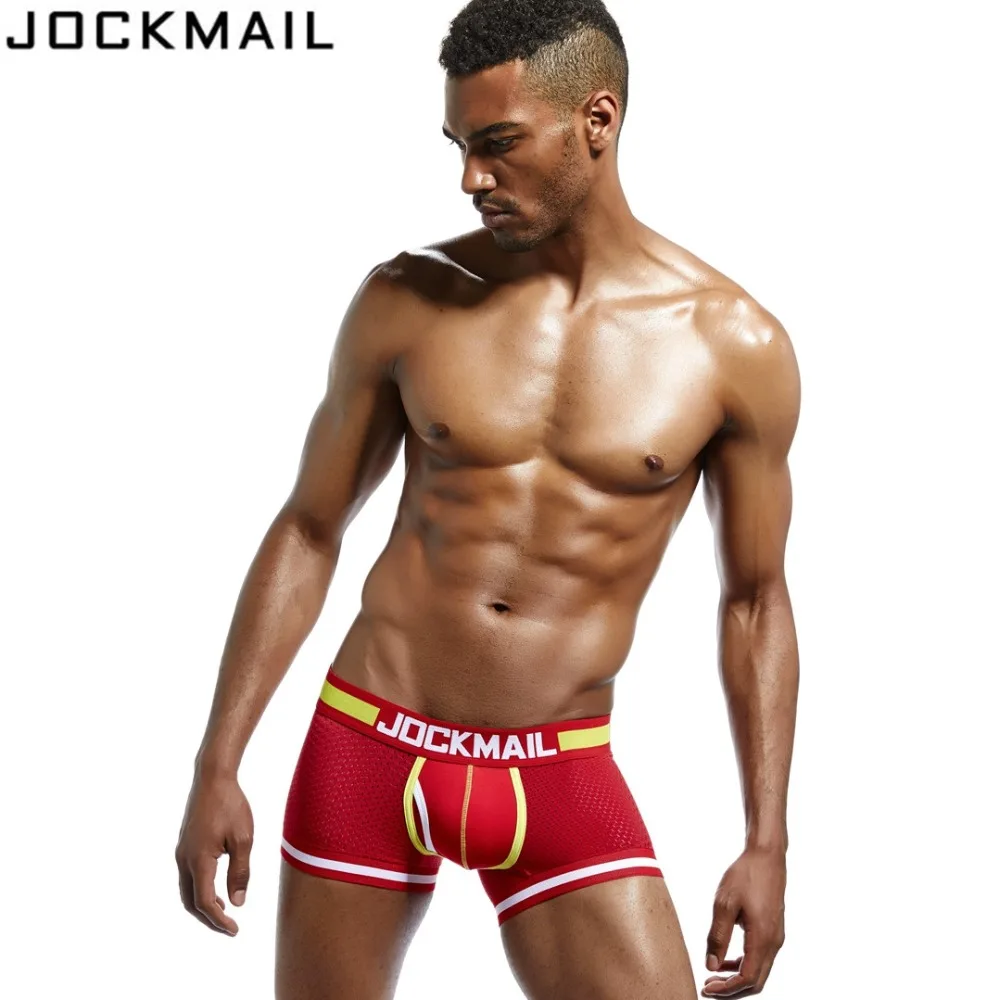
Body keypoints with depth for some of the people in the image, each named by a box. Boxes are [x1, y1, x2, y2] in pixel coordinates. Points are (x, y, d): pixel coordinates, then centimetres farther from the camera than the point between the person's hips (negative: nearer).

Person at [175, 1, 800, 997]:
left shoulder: (734, 345, -4)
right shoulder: (406, 301, -2)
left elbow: (754, 601, 5)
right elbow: (307, 532, 5)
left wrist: (767, 844, 2)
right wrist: (216, 768, 1)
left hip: (561, 780, -1)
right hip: (366, 750, 1)